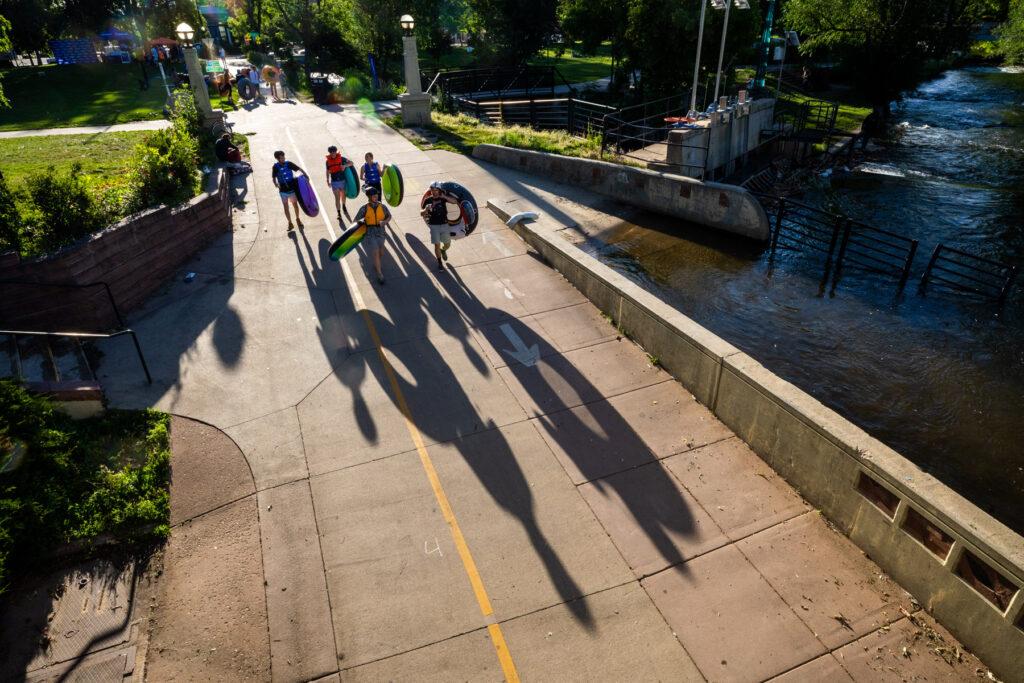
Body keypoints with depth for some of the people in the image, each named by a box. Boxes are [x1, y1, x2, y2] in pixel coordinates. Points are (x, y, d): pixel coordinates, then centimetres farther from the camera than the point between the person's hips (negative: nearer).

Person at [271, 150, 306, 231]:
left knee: (295, 204, 13)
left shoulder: (289, 164, -6)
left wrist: (306, 175, -13)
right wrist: (276, 184, -23)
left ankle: (298, 219, 37)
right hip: (283, 190, 0)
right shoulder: (275, 167, -6)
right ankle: (290, 223, 18)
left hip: (292, 188, 0)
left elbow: (299, 169, 0)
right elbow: (274, 178, -3)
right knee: (286, 207, 5)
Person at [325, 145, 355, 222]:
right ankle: (339, 214, 0)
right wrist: (328, 180, 2)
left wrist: (345, 165, -19)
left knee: (343, 195, 20)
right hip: (334, 182, -1)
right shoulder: (328, 161, -1)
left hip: (342, 180, 1)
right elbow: (328, 171, 8)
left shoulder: (341, 158, -5)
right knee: (337, 198, -4)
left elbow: (351, 163, -1)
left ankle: (343, 206, 49)